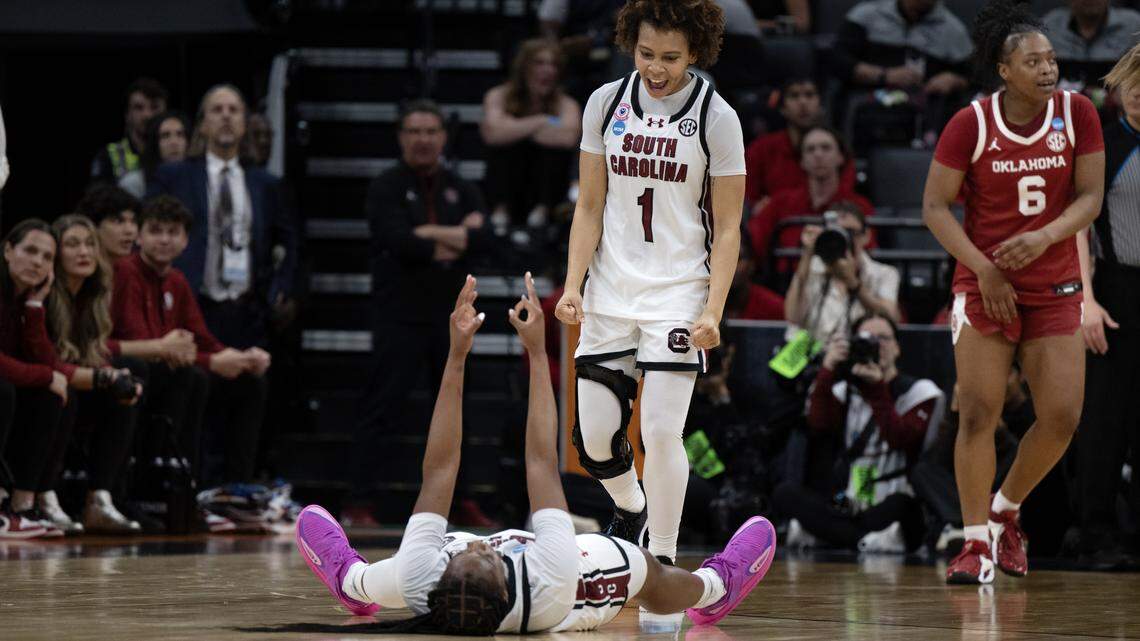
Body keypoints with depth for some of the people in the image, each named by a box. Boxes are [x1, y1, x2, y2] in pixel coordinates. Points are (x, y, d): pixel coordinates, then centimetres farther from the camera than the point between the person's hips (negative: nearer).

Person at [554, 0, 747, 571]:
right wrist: (573, 286, -3)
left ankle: (662, 559, 0)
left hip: (679, 292, -3)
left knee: (661, 430, -13)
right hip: (610, 289, 3)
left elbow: (727, 228, -3)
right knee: (593, 436, 3)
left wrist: (712, 311, -13)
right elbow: (590, 207, 8)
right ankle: (629, 509, 35)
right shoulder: (606, 103, 2)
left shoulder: (716, 117, -6)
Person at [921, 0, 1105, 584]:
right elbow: (935, 207, -7)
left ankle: (1005, 510, 22)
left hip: (1055, 288, 3)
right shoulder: (971, 123, -10)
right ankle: (977, 542, -1)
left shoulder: (1077, 114, -4)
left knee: (1062, 419, -3)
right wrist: (984, 269, -16)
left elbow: (1090, 197, -3)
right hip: (983, 286, -2)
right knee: (978, 413, -10)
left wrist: (1043, 238, -22)